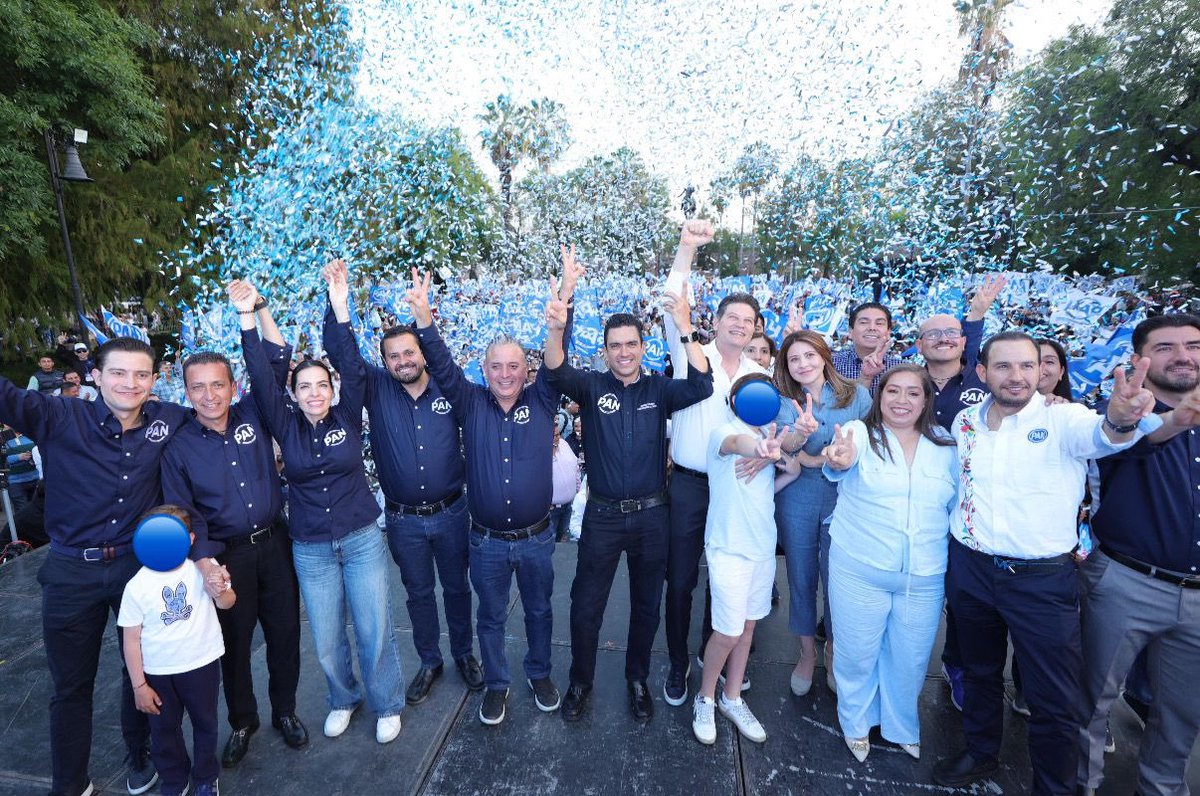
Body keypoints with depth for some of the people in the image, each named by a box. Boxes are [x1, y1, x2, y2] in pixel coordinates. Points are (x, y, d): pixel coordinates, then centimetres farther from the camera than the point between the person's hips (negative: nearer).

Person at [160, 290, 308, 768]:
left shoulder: (252, 415, -2)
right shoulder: (178, 446, -6)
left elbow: (277, 361, -4)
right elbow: (182, 514, -6)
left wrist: (258, 308, -10)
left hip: (275, 544, 1)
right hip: (227, 554, -1)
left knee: (284, 633, 13)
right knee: (234, 642, 14)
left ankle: (285, 711, 35)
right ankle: (242, 721, 38)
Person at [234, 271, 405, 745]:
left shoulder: (347, 418, -4)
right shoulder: (286, 426, -1)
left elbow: (352, 368, -14)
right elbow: (261, 379, -10)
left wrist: (339, 308, -21)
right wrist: (247, 317, -17)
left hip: (362, 540, -1)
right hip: (310, 550, 2)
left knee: (375, 631, 6)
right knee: (327, 640, 13)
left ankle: (387, 706, 29)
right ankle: (343, 700, 40)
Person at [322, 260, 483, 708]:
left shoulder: (448, 390, -5)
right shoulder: (377, 390, -5)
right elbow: (342, 355, -15)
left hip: (450, 513, 0)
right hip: (403, 520, 1)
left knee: (457, 587, 16)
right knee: (418, 592, 17)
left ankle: (464, 654, 39)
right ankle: (429, 662, 39)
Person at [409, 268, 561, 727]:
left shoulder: (542, 401, -4)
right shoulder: (471, 404, -5)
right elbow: (442, 367, -15)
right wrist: (424, 319, -30)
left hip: (536, 538, 0)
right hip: (487, 542, 0)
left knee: (539, 610, 20)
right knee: (491, 616, 18)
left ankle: (540, 674, 45)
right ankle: (496, 684, 41)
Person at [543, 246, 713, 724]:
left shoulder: (659, 389, -2)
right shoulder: (593, 387, -5)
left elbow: (701, 386, -19)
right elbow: (556, 373, -24)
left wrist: (685, 330, -32)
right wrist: (556, 327, -44)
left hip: (651, 515, 1)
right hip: (603, 515, -1)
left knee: (647, 605, 18)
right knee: (586, 605, 11)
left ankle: (638, 679, 42)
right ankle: (581, 680, 37)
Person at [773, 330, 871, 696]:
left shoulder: (857, 395, -1)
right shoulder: (783, 402, -1)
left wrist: (816, 459, -17)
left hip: (843, 501, 0)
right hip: (796, 502, 1)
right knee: (801, 579, 11)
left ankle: (833, 653, 36)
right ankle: (807, 654, 34)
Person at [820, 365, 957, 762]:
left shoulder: (945, 445, 3)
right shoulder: (860, 432, -9)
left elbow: (957, 503, 11)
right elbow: (842, 458, -32)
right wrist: (840, 460, -56)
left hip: (925, 578, 3)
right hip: (859, 571, -3)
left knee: (910, 658, 18)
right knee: (857, 653, 12)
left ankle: (902, 726, 46)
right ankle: (856, 722, 40)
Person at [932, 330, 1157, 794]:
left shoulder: (1063, 419, -12)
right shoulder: (964, 422, 0)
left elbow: (1099, 434, -35)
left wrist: (1121, 420, -56)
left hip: (1044, 580, -3)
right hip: (970, 569, 4)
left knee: (1054, 701, 8)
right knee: (979, 672, 23)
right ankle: (980, 754, 46)